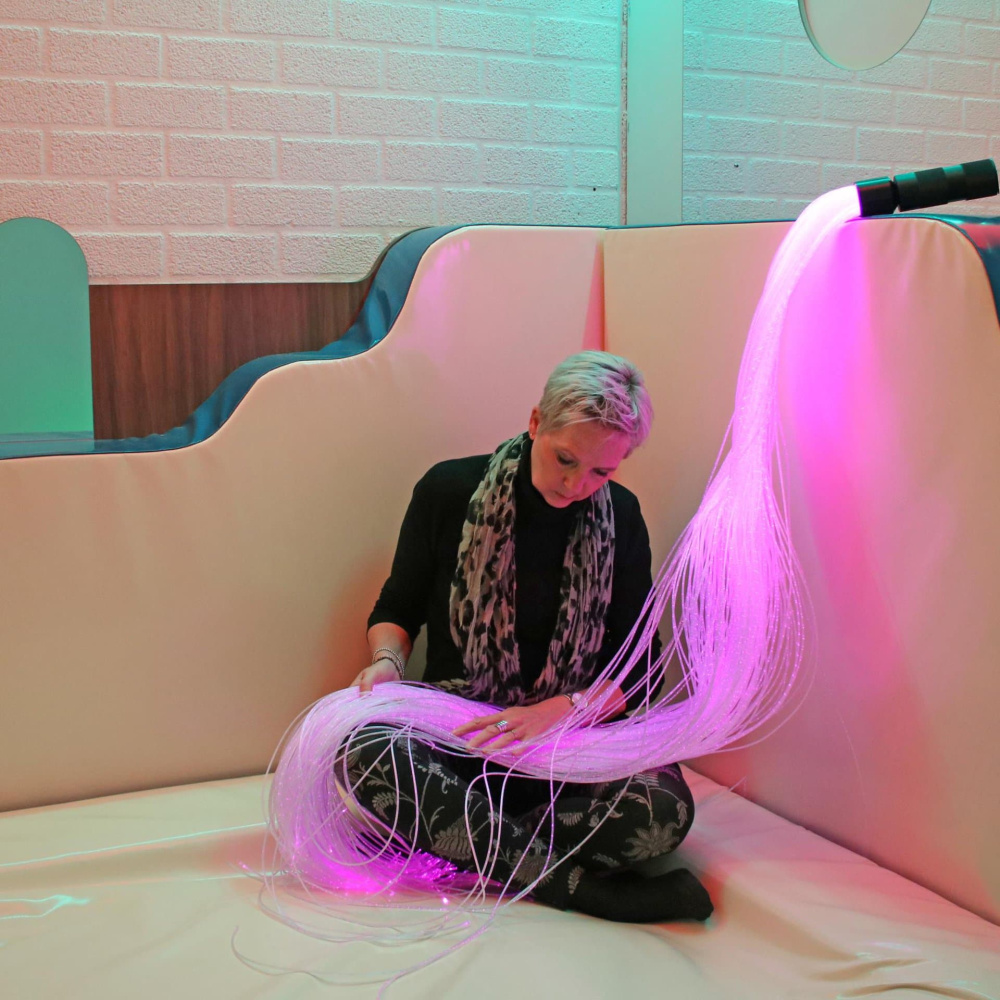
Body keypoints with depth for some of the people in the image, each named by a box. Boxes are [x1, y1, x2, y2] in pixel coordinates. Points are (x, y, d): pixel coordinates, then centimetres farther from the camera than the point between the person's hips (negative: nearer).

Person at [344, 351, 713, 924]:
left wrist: (557, 711, -19)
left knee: (666, 810, -31)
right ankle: (578, 885, -33)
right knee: (366, 751, -35)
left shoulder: (621, 518, 0)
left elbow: (639, 667, -1)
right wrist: (388, 659, -14)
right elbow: (398, 608, 9)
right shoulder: (450, 490, -4)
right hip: (456, 730, 0)